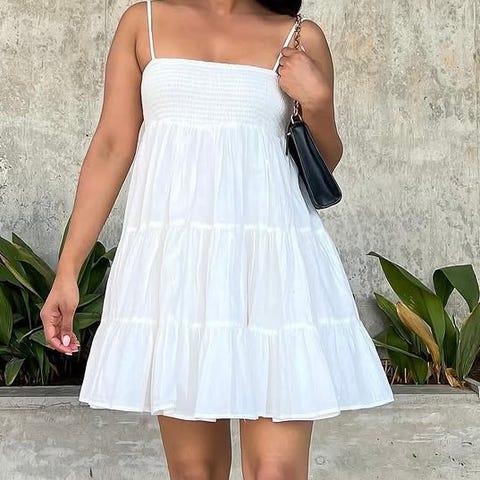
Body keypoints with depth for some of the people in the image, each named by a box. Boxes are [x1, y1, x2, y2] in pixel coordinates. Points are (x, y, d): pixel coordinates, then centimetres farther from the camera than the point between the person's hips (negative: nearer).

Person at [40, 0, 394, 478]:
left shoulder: (300, 38, 9)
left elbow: (324, 164, 18)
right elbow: (111, 150, 8)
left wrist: (316, 102, -3)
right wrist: (68, 269, 3)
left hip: (271, 261, 0)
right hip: (172, 260, 1)